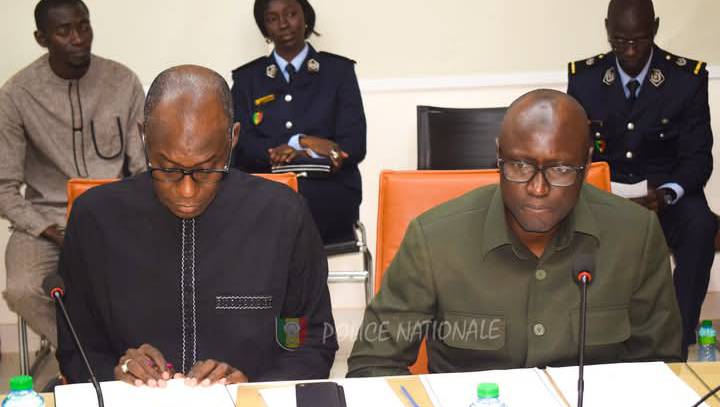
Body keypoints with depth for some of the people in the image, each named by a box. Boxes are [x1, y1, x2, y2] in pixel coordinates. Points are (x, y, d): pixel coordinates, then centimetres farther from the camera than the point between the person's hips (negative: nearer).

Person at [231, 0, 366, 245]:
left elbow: (354, 146, 4)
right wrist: (301, 142, -11)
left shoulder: (339, 70, 14)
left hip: (328, 195, -1)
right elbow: (240, 148, 4)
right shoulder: (246, 78, 17)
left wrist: (295, 155, -12)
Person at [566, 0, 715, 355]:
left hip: (666, 191, -1)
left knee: (700, 226, -34)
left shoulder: (688, 78, -3)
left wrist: (667, 193, -25)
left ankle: (677, 344, -25)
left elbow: (697, 157, -4)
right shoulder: (583, 77, 2)